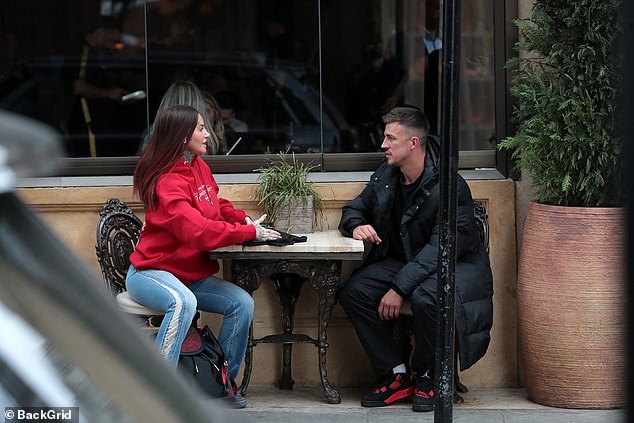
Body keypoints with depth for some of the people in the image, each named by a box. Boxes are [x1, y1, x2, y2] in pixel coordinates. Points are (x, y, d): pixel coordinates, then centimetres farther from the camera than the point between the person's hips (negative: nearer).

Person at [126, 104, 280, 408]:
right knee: (183, 302, -38)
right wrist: (249, 232, -24)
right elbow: (196, 229, -30)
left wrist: (242, 218, 1)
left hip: (191, 275, 9)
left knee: (242, 303, -8)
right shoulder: (167, 181, -22)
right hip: (151, 273, -9)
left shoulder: (199, 167, 5)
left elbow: (216, 206, 22)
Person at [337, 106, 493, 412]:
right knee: (353, 291, -16)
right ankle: (397, 375, -8)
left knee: (426, 297, -39)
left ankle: (427, 378, -11)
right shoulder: (386, 176, 2)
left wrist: (399, 288, -32)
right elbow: (355, 208, 18)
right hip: (404, 260, 7)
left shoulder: (449, 187, -22)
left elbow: (442, 247, -27)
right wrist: (356, 226, -10)